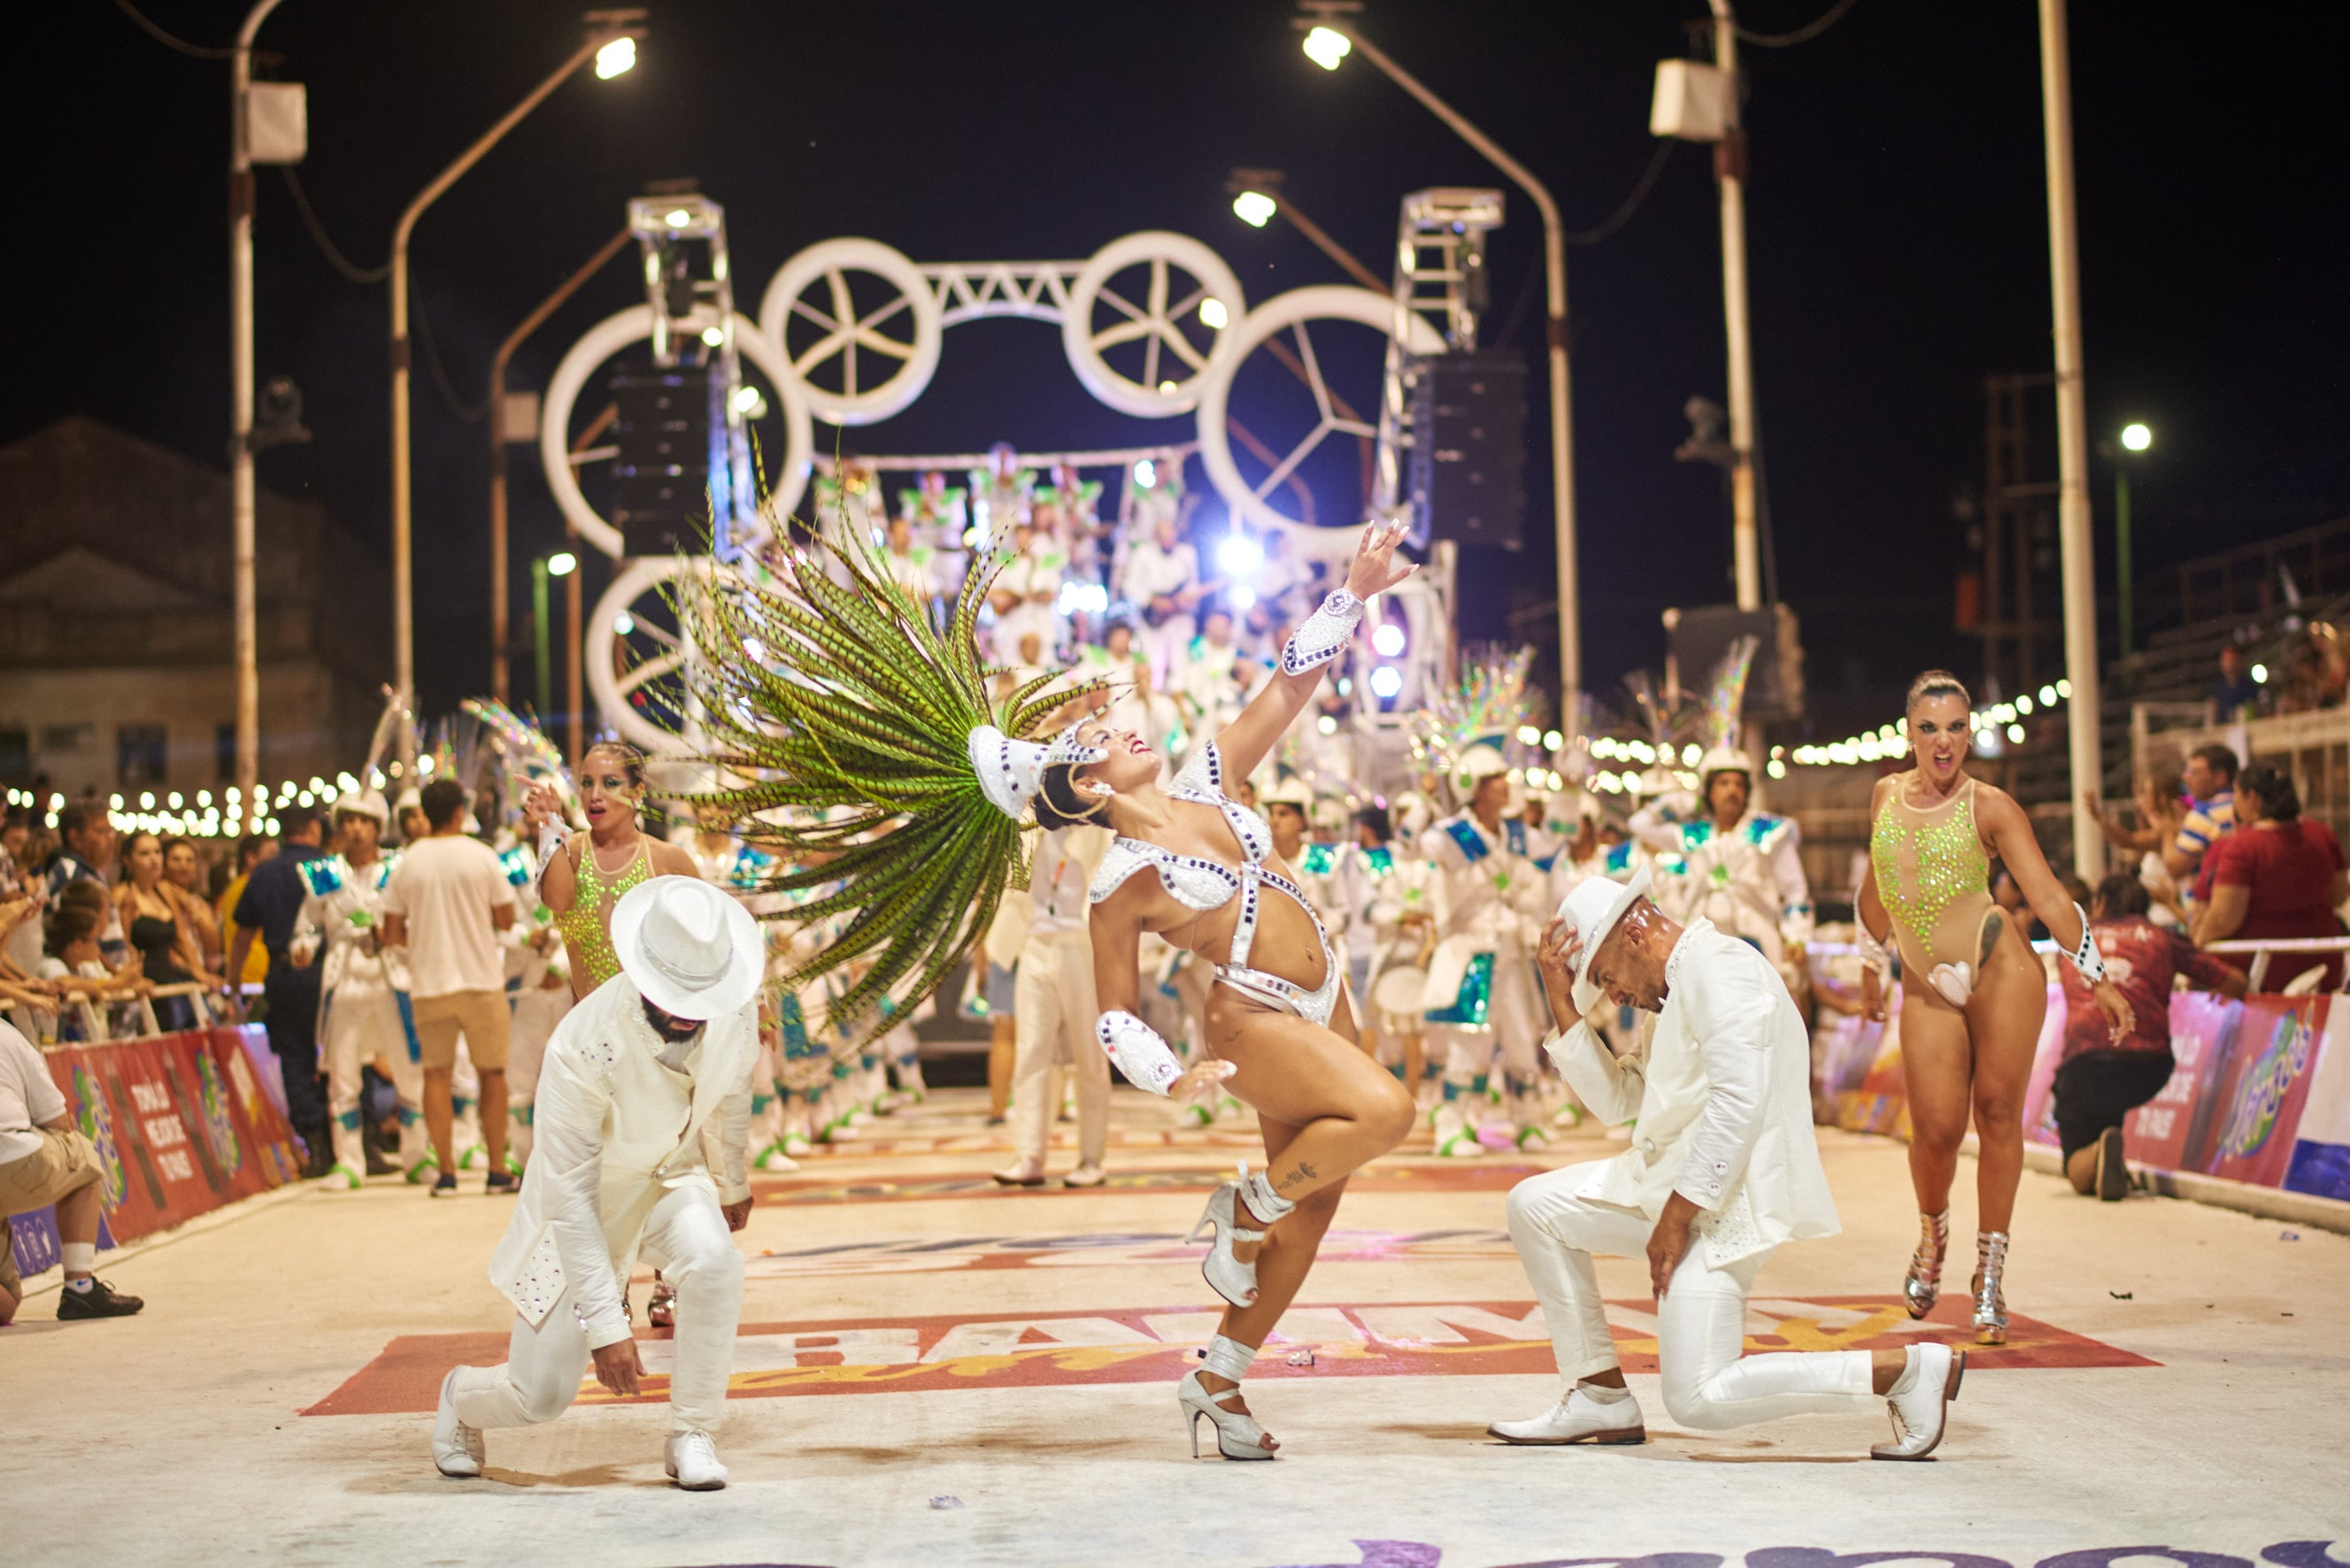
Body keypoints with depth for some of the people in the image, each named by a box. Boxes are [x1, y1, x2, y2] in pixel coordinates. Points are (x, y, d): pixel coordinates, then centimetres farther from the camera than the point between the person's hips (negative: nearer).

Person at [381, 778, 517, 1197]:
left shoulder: (406, 863, -1)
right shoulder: (482, 856, -5)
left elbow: (391, 934, 1)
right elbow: (506, 919, 0)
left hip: (428, 983, 1)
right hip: (481, 978, -1)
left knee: (437, 1074, 8)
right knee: (492, 1072, 9)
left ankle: (446, 1172, 4)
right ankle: (498, 1170, 10)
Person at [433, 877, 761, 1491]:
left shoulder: (735, 1010, -21)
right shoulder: (582, 1048, -36)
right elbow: (569, 1194, -29)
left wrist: (734, 1180, 22)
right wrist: (604, 1324, -29)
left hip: (669, 1178, 3)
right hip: (585, 1202, -3)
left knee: (714, 1259, -33)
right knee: (540, 1397, 2)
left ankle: (692, 1437, -13)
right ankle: (463, 1396, 41)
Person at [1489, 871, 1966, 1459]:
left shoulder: (1720, 968, -13)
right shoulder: (1680, 988, 21)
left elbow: (1738, 1101, -23)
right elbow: (1615, 1101, 18)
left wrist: (1676, 1217, -21)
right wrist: (1562, 1001, 12)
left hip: (1720, 1201, -11)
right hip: (1674, 1185, 11)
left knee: (1698, 1400, -13)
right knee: (1535, 1205, 8)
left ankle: (1908, 1369, -6)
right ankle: (1602, 1397, 10)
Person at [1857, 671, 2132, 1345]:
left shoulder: (1990, 807, -2)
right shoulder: (1886, 796, 9)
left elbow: (2048, 895, -5)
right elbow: (1878, 887, 23)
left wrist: (2097, 978, -11)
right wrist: (1871, 966, 29)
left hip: (2000, 969, -2)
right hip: (1927, 986, 2)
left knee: (1998, 1114, -4)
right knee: (1936, 1129, -7)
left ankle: (1989, 1277, 8)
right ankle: (1932, 1232, 25)